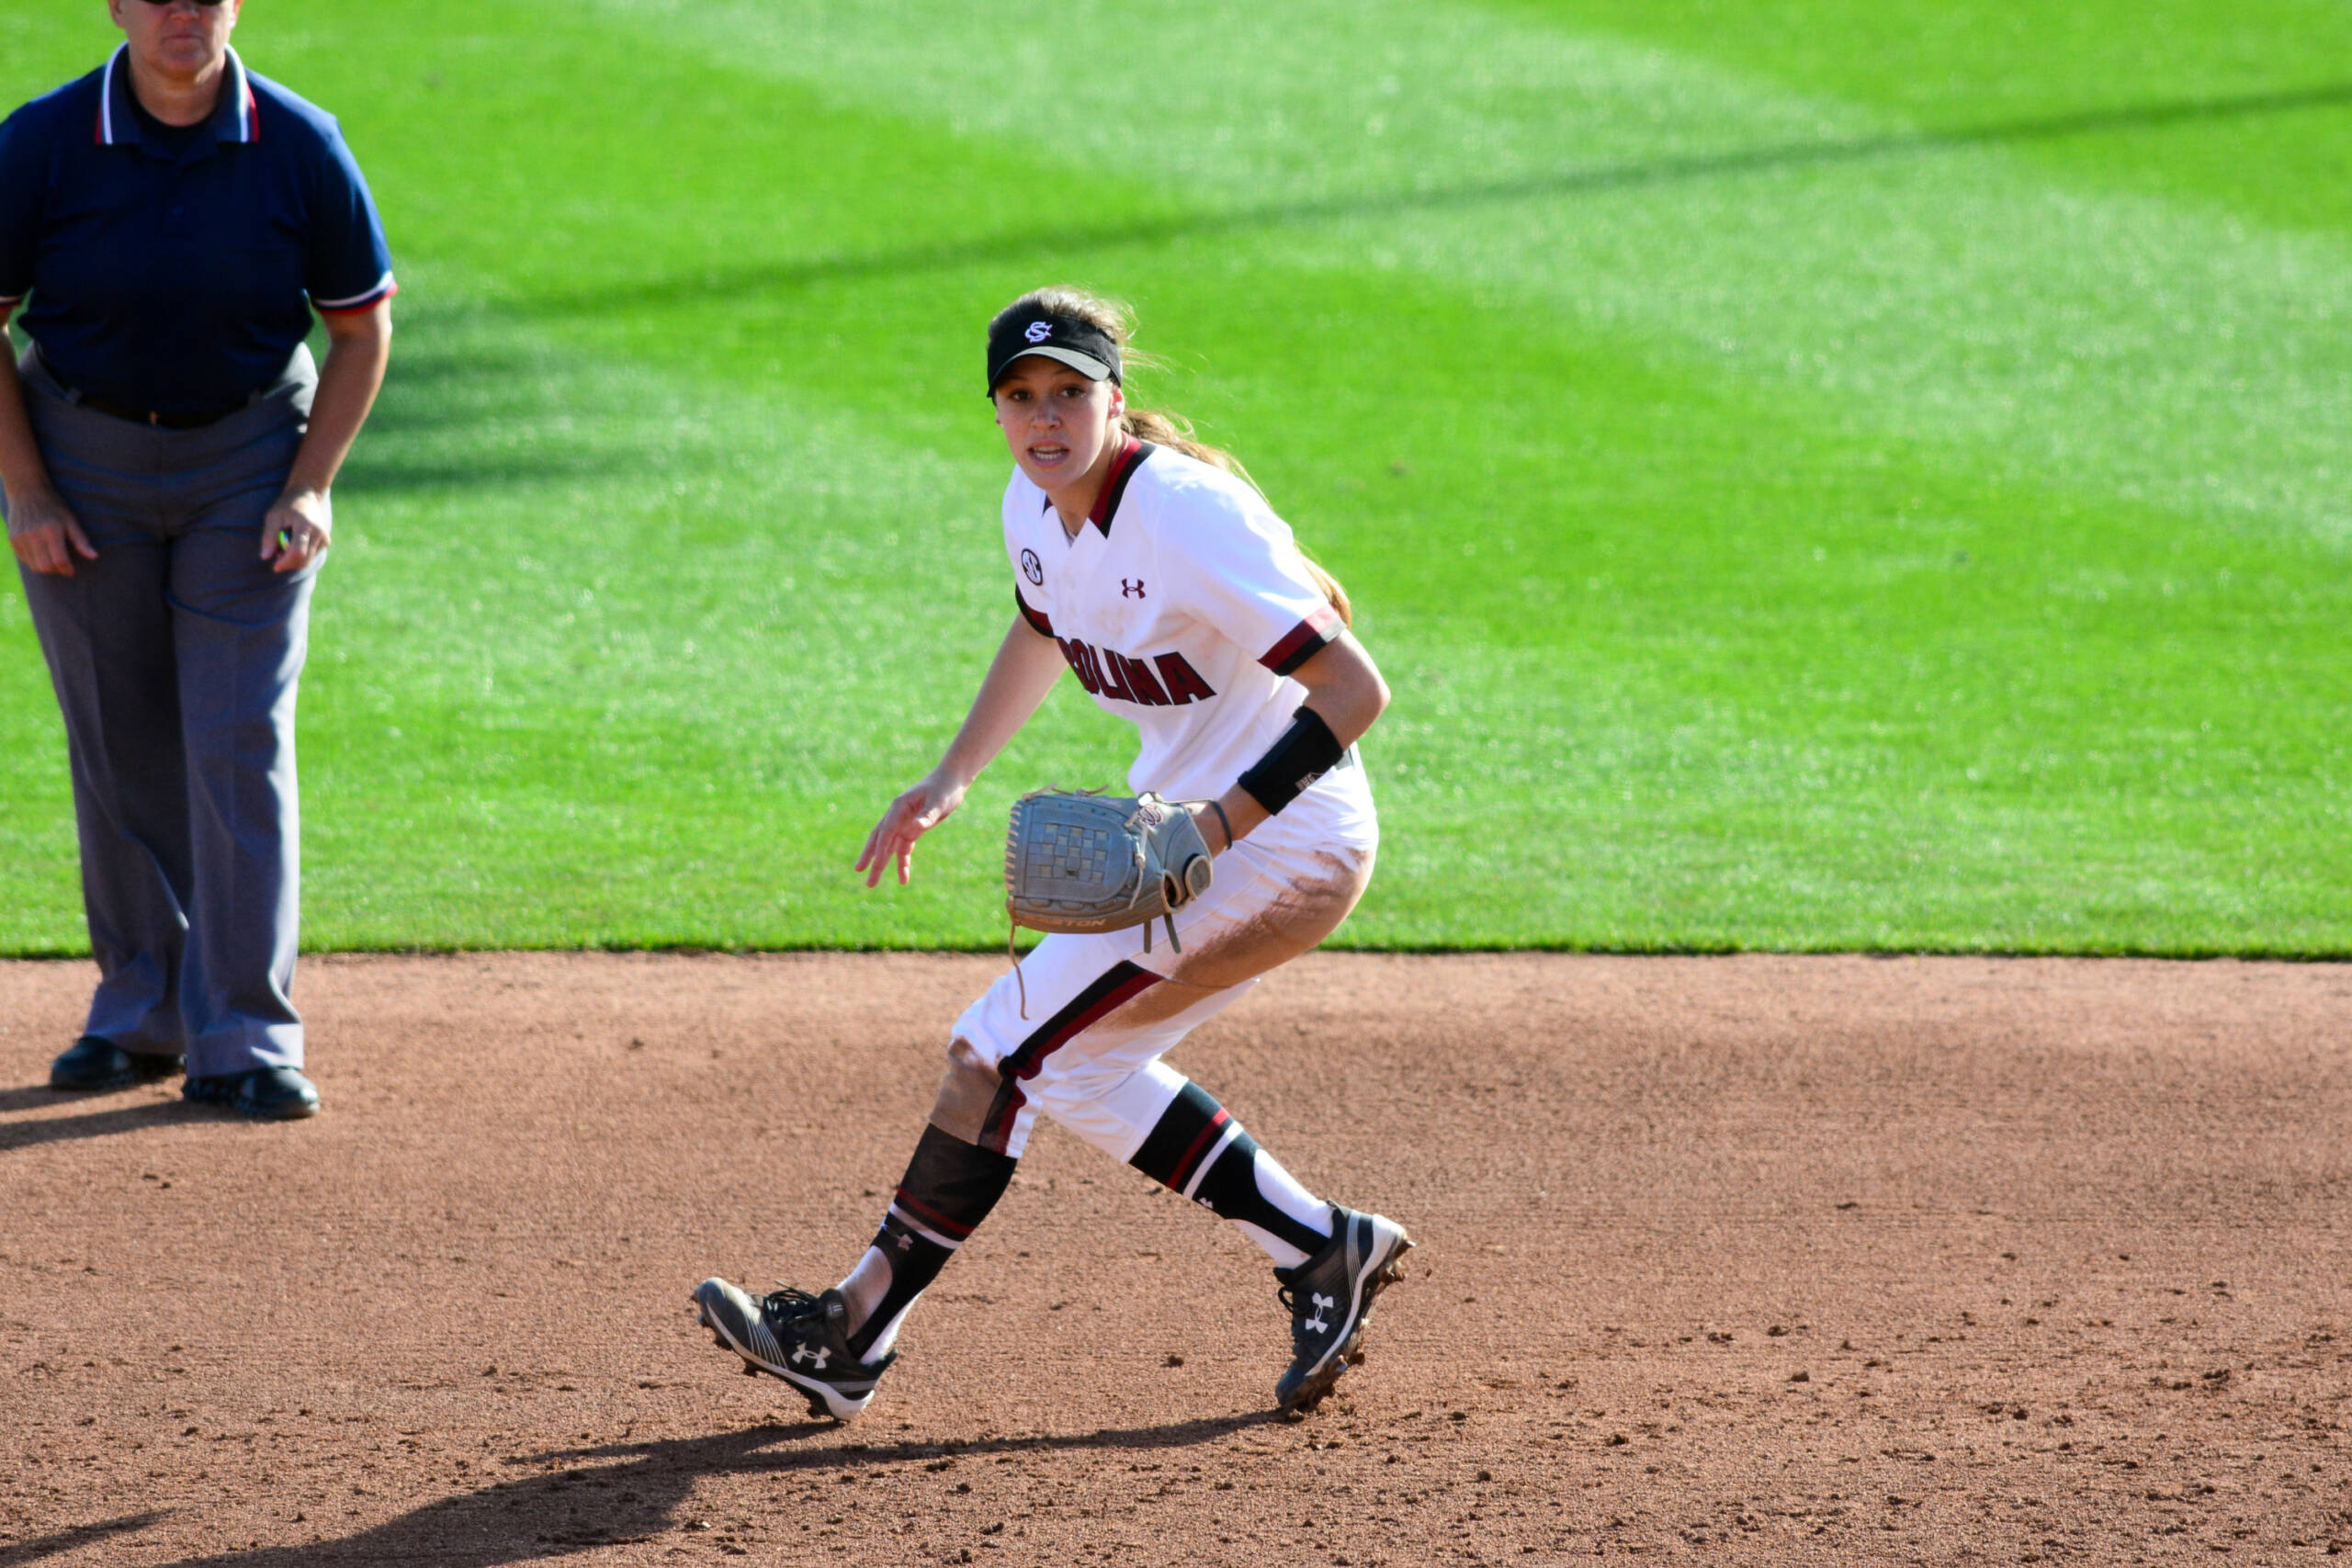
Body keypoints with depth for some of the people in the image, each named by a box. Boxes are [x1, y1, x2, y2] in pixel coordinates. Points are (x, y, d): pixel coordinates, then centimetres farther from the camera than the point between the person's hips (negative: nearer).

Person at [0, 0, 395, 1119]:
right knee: (116, 746, 7)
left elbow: (363, 324, 0)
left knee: (242, 743, -7)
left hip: (250, 458, -1)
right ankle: (141, 1014, 20)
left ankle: (245, 1042, -6)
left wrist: (311, 487, -9)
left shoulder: (300, 148, -12)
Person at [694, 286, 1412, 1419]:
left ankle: (851, 1334, -3)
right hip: (1183, 824, 9)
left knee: (1004, 1044, -10)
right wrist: (947, 784, 17)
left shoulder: (1186, 518, -26)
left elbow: (1355, 689, -29)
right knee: (1077, 1071, 16)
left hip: (1281, 844, -9)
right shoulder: (1036, 508, 0)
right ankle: (1319, 1251, 23)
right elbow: (1040, 631, 24)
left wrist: (1221, 822, -36)